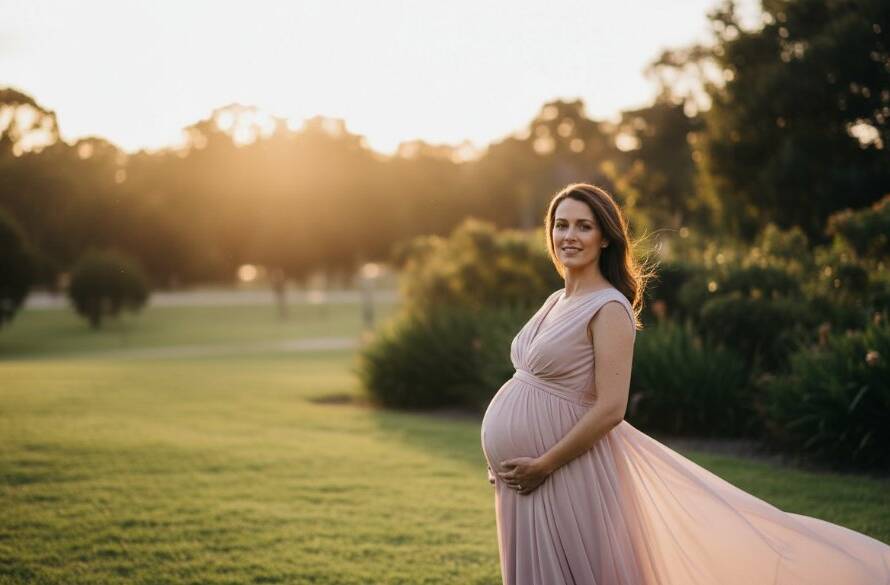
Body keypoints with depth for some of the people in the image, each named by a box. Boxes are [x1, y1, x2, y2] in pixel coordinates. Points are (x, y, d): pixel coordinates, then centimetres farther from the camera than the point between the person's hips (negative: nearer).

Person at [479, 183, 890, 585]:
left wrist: (543, 465, -20)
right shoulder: (556, 301, 11)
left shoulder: (609, 309, -15)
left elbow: (609, 409, -21)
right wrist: (506, 462, 12)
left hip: (565, 469, -8)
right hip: (524, 472, 8)